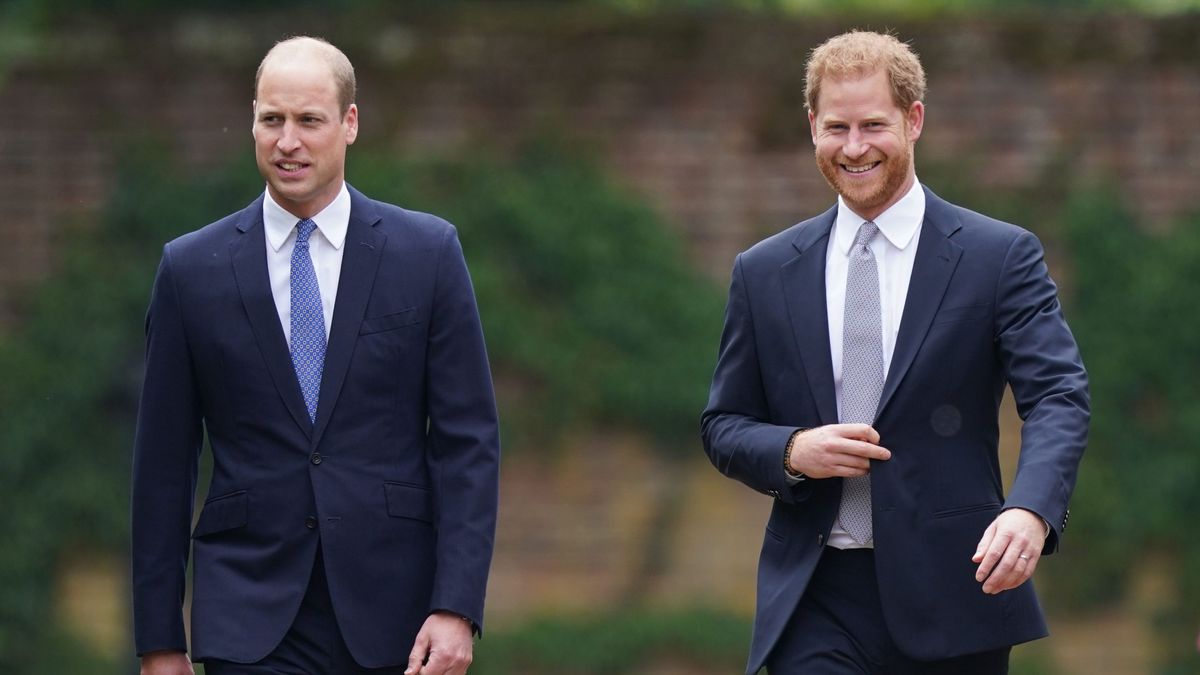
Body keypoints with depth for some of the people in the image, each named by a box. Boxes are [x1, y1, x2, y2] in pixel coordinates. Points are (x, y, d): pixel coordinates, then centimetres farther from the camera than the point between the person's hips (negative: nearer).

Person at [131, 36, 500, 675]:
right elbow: (163, 461, 6)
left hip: (391, 616, 1)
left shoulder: (426, 252, 3)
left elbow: (468, 439, 0)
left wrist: (456, 608, -10)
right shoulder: (192, 268, 4)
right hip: (251, 621, -1)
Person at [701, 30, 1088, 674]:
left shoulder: (1000, 256, 1)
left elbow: (1059, 397, -10)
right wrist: (793, 451, -9)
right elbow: (723, 426, 15)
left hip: (951, 592, -1)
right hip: (815, 603, 1)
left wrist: (1031, 511, -30)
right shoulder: (764, 272, 10)